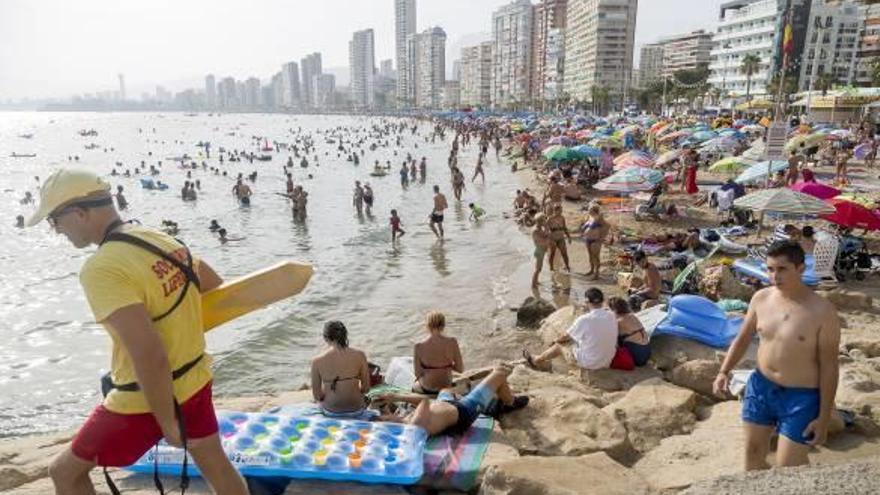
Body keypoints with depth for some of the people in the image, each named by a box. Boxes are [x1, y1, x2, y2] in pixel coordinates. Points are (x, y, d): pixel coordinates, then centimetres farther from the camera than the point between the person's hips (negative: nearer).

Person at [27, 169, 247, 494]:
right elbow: (216, 288, 13)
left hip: (145, 400, -7)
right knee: (217, 466, 24)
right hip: (195, 380, 7)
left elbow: (149, 356, -30)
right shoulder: (163, 240, -1)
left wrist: (168, 423, -18)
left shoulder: (102, 269, -25)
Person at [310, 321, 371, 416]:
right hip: (356, 410, 0)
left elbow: (317, 395, -7)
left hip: (331, 411, 0)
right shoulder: (359, 355, -14)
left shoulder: (317, 361, -15)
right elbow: (366, 388, -6)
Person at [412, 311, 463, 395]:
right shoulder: (452, 342, -16)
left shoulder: (419, 346, -18)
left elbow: (417, 372, -11)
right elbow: (460, 369, -9)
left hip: (426, 389, -1)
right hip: (446, 387, 2)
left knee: (414, 386, 35)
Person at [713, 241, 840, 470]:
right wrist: (724, 371, -1)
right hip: (760, 387, 5)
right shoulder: (761, 298, -3)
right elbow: (743, 338, 10)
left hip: (800, 397, -5)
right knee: (753, 455, 17)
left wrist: (824, 418, -11)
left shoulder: (823, 312, -17)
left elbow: (829, 367, -12)